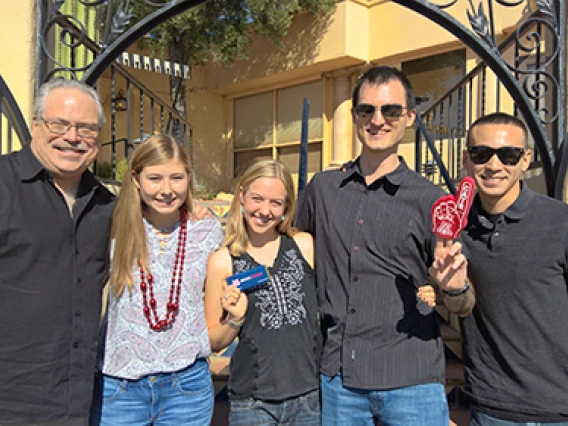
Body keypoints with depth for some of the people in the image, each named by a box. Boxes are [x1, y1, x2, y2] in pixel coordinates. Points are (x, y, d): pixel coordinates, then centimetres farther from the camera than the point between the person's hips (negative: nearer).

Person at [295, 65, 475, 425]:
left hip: (412, 381, -2)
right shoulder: (322, 187, 3)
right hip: (339, 377, 3)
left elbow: (463, 308, 0)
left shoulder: (431, 200, -5)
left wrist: (456, 288, -21)